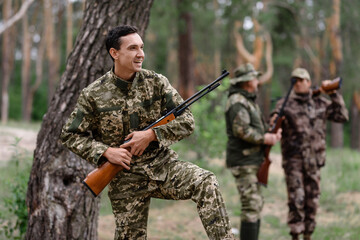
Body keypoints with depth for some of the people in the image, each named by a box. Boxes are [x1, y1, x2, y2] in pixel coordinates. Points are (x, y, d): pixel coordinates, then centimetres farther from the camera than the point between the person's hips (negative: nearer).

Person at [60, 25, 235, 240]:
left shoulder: (156, 83, -3)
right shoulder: (94, 95, -6)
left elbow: (187, 122, -3)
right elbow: (71, 135, 1)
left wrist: (152, 134, -17)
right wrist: (106, 152, -14)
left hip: (163, 166, 1)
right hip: (126, 179, -1)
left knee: (206, 183, -26)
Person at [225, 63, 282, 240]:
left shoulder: (249, 101, 19)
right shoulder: (237, 102, -13)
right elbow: (241, 130, -24)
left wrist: (272, 135, 2)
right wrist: (264, 138, -16)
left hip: (253, 161, 10)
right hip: (243, 162, -10)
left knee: (256, 205, 13)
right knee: (251, 206, -12)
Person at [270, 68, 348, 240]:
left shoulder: (320, 104, 11)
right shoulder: (284, 105, 1)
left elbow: (342, 116, 11)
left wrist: (334, 94, 5)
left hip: (314, 160, 4)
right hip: (293, 159, -3)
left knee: (312, 200, 7)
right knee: (296, 200, -9)